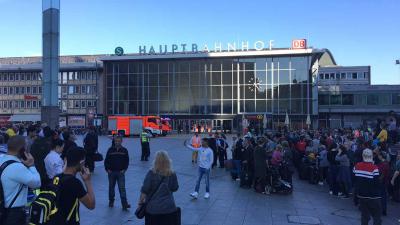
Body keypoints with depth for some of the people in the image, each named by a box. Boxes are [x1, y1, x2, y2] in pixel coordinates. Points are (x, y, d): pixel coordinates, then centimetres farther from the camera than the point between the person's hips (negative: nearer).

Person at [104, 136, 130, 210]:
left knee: (122, 188, -7)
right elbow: (106, 160, 4)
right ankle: (111, 201, 31)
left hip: (120, 172, -1)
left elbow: (127, 161, 5)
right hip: (111, 172, 1)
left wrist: (124, 169, -5)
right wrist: (107, 169, -4)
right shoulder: (110, 150, 0)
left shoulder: (124, 150, 0)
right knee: (111, 187, 13)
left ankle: (124, 204, -9)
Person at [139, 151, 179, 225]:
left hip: (153, 208, -1)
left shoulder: (151, 173, -12)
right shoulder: (172, 174, -7)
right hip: (169, 208, 1)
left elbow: (144, 190, -10)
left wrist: (141, 201, 4)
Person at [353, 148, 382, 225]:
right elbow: (377, 183, -17)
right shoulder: (374, 168, -19)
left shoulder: (357, 166, -3)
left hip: (361, 195, 5)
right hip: (373, 197, -5)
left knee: (364, 216, 15)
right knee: (377, 216, 8)